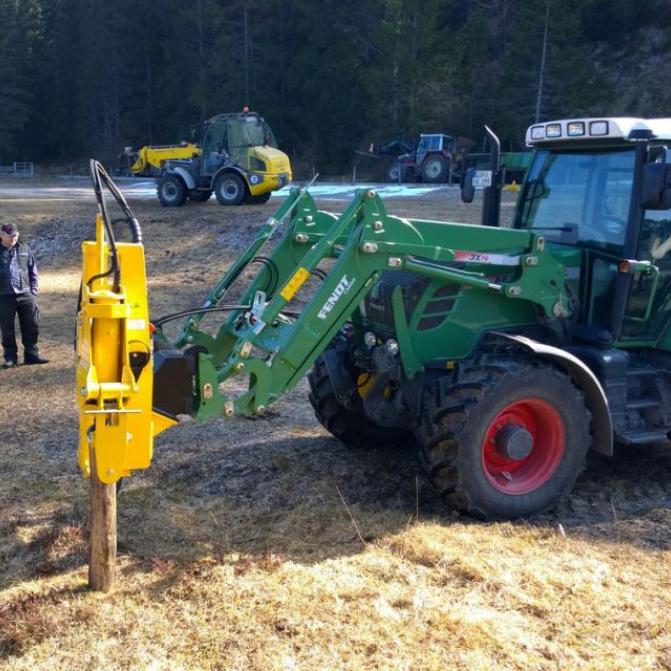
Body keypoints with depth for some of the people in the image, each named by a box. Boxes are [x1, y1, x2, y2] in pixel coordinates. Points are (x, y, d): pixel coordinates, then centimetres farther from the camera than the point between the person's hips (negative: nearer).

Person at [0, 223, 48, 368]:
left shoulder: (24, 249, 8)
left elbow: (33, 272, 12)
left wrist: (33, 291, 4)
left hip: (26, 295, 2)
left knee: (31, 327, 5)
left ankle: (31, 354, 16)